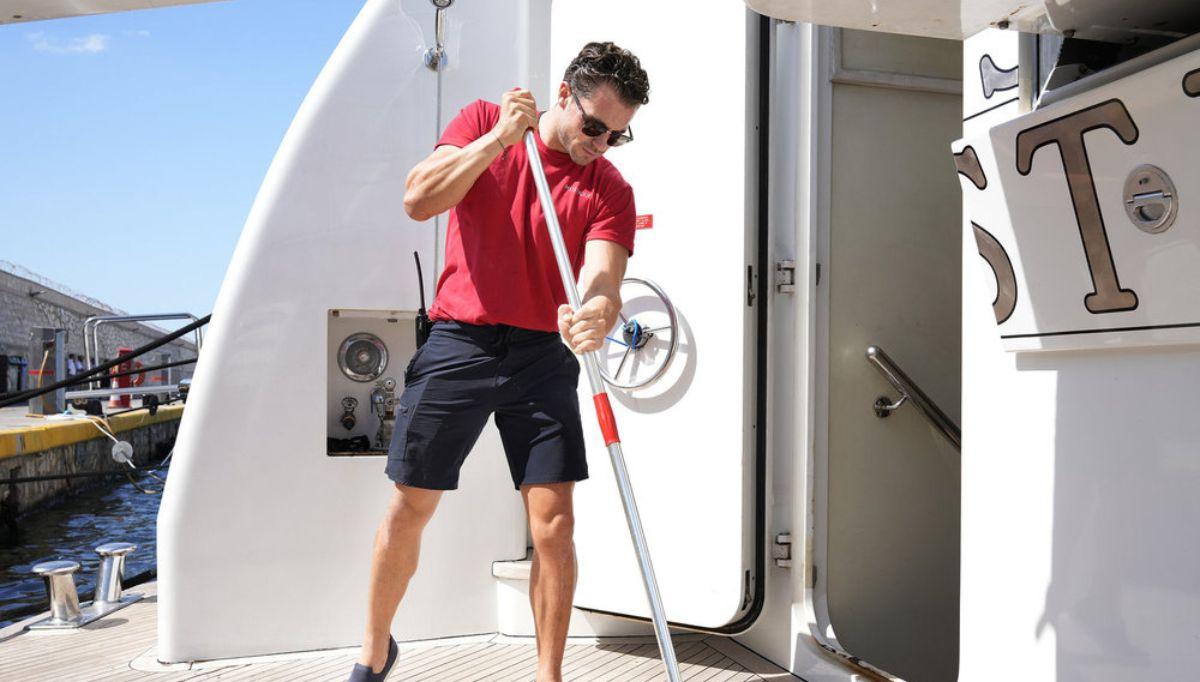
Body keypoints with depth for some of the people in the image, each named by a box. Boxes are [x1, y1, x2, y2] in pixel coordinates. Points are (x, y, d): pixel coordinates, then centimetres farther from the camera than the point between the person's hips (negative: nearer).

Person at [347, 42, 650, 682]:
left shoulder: (610, 190, -1)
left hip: (543, 355, 1)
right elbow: (418, 200, -9)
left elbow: (603, 282, -14)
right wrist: (500, 137, -15)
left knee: (554, 521, -5)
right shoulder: (482, 122, 3)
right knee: (410, 508, 6)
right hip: (458, 342, 0)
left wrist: (597, 315, -38)